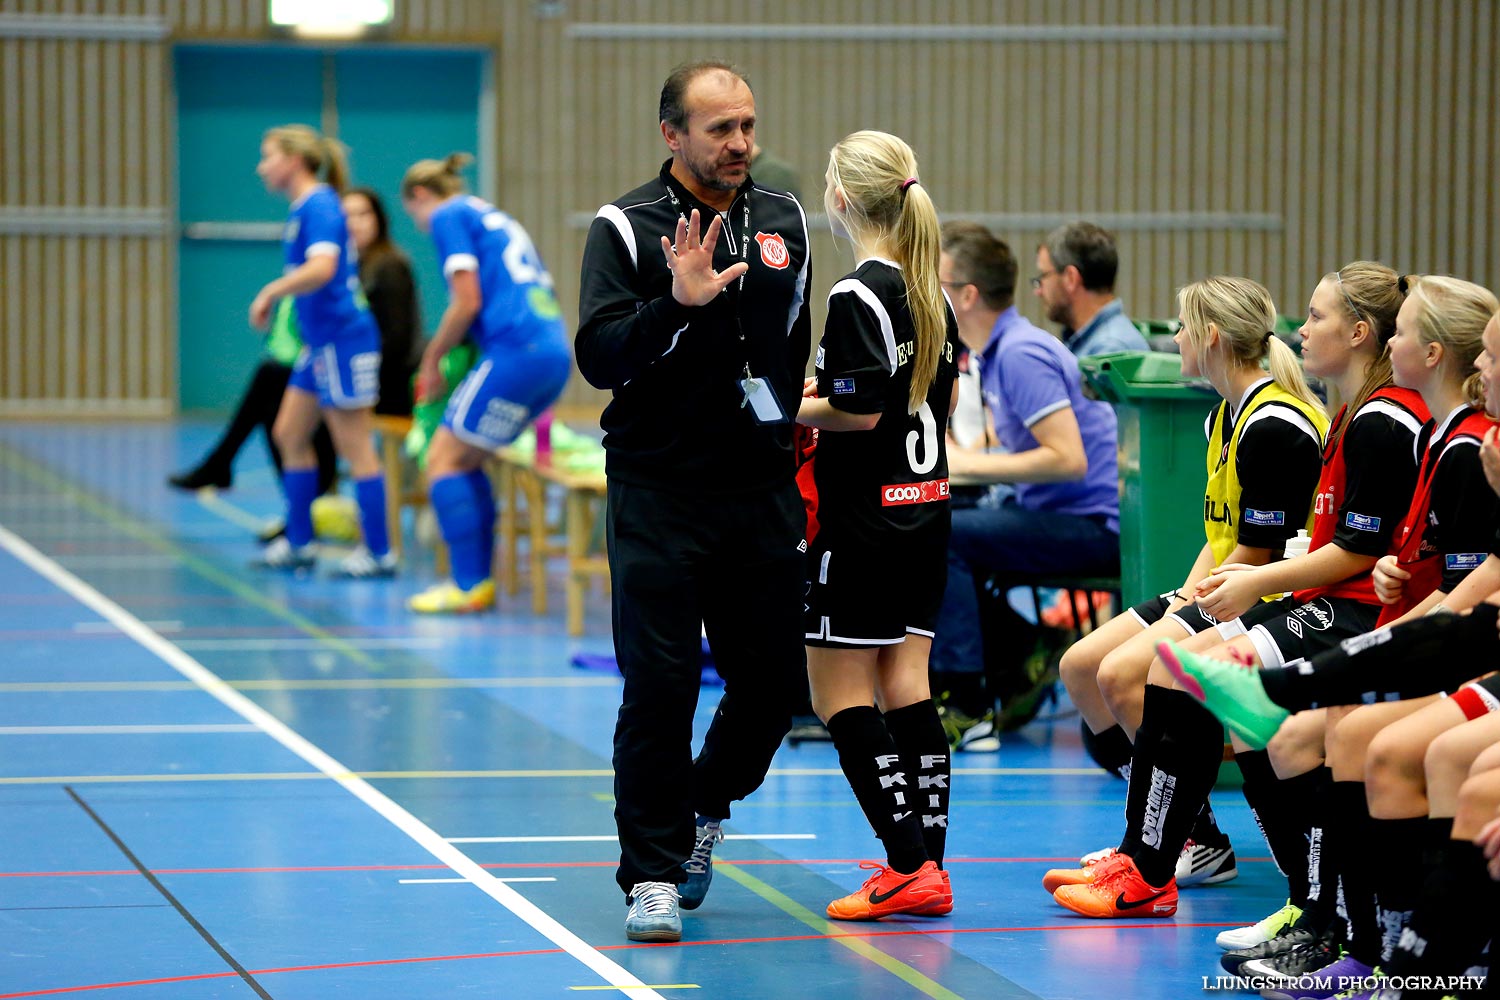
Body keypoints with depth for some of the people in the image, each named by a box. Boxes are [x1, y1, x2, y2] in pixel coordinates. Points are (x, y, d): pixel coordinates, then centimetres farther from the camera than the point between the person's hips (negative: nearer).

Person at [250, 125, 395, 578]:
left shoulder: (320, 206, -16)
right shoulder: (303, 208, 14)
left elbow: (322, 268, -29)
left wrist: (270, 292, -21)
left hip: (343, 339, -10)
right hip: (320, 341, 10)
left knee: (355, 448, -5)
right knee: (290, 435, 13)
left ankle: (379, 553, 0)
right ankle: (299, 543, 20)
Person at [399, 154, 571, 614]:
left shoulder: (448, 217, 2)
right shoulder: (492, 216, 28)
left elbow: (467, 302, -8)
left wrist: (432, 360, 5)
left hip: (516, 352, -9)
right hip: (555, 355, 9)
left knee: (443, 459, -2)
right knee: (465, 461, 16)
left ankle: (468, 587, -7)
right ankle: (478, 581, 14)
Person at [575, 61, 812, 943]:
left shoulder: (784, 220, 10)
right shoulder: (626, 227, -5)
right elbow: (598, 356, -15)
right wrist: (677, 302, -28)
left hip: (765, 497, 5)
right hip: (660, 497, -5)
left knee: (773, 684, 6)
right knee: (661, 687, -6)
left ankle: (705, 808, 33)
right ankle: (654, 875, 3)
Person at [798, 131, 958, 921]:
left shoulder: (857, 294, -16)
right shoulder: (930, 290, 9)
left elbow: (859, 411, -21)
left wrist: (791, 412, -5)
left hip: (865, 518, -8)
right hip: (927, 506, 8)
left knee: (840, 693, -2)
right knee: (906, 686, 10)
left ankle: (909, 866, -8)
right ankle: (926, 861, 9)